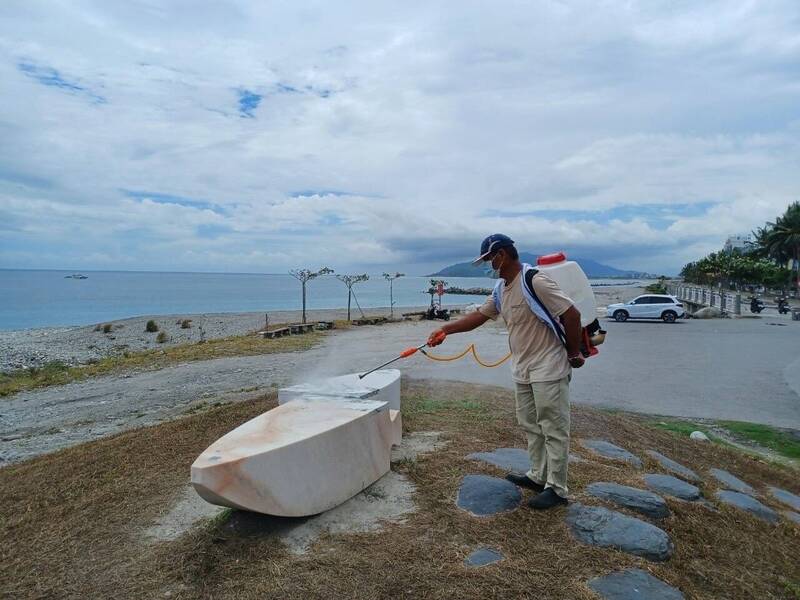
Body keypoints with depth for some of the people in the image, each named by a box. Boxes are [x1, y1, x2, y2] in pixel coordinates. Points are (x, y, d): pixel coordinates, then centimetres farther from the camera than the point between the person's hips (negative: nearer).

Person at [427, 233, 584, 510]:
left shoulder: (536, 281, -20)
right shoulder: (501, 289, 8)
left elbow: (572, 314, -19)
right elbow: (478, 316, 13)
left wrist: (574, 353, -10)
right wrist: (445, 329, 6)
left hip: (548, 369, -9)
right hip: (522, 370, 9)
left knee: (553, 430, 1)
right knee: (530, 426, 18)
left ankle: (557, 489, 13)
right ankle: (538, 476, 32)